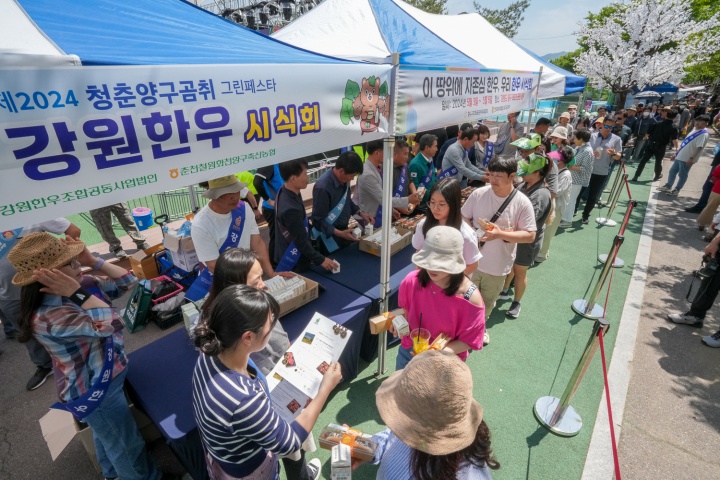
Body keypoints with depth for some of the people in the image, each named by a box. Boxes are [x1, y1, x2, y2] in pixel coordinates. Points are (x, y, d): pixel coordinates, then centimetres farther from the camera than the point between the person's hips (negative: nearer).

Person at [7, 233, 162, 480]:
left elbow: (126, 281, -4)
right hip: (92, 391, -9)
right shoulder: (49, 316, -33)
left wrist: (93, 261, -15)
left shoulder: (82, 283, -9)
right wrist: (78, 293, -38)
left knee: (107, 435, 34)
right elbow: (111, 324, -38)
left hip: (101, 380, 9)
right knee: (127, 445, 15)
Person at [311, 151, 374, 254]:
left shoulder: (344, 180, -7)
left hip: (343, 230, 8)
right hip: (329, 237, -8)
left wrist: (361, 213, 1)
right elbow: (318, 220, -22)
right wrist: (339, 233, -27)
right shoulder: (323, 187, -29)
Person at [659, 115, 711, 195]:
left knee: (682, 175, 4)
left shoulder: (704, 134, -16)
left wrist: (691, 158, -25)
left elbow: (699, 148, -21)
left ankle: (677, 189, 15)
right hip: (680, 156, 8)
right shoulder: (695, 130, 13)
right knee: (672, 171, 16)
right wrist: (676, 153, 18)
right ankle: (668, 186, 28)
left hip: (687, 159, -8)